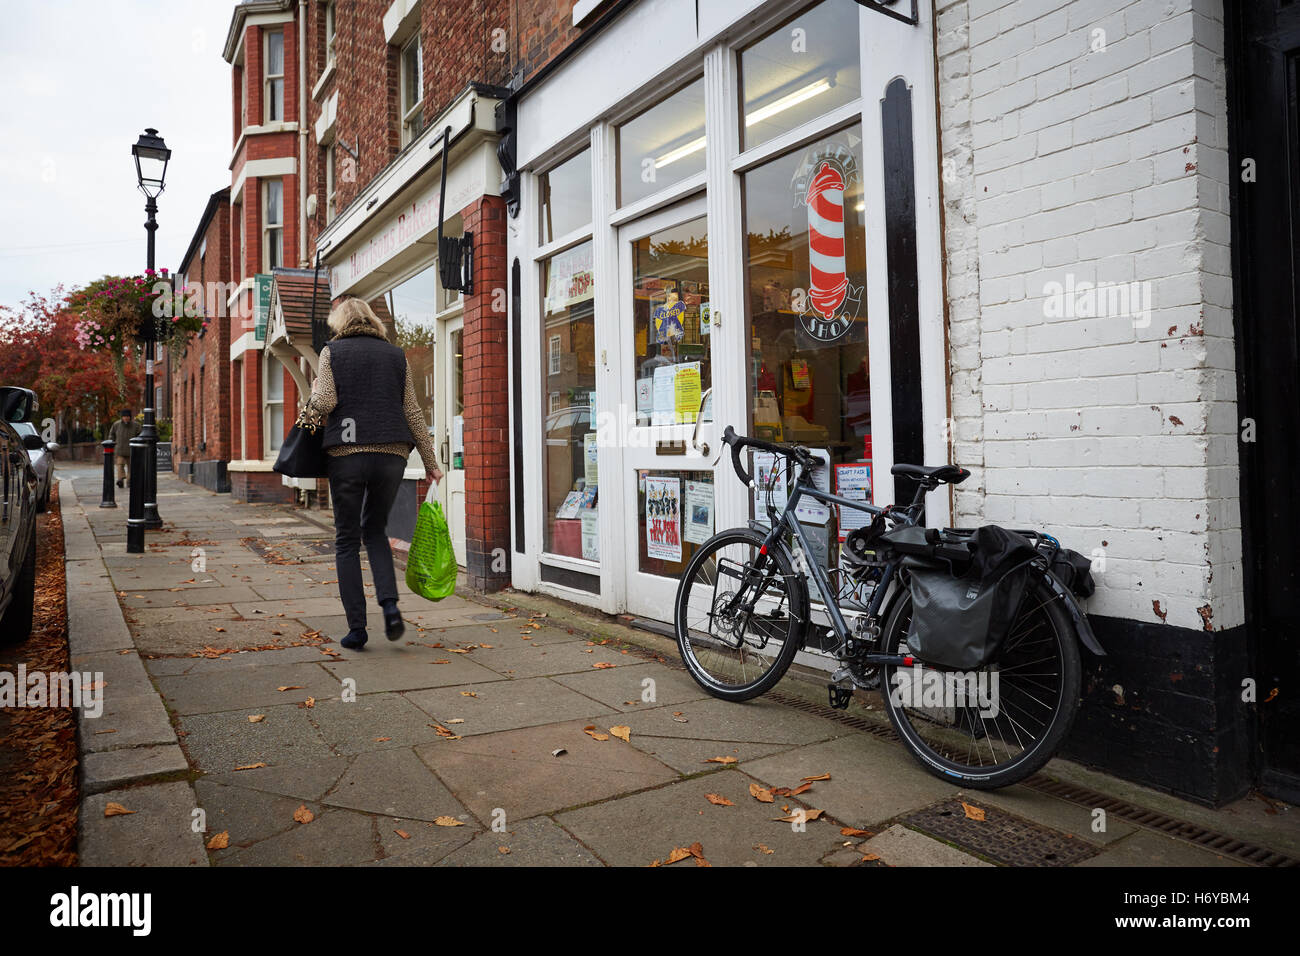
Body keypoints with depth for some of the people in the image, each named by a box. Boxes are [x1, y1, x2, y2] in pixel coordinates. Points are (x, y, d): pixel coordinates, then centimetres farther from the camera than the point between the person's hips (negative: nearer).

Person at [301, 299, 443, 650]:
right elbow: (413, 412, 10)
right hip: (392, 453, 3)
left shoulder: (332, 351, 6)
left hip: (346, 453, -2)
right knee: (375, 531, 19)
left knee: (347, 541, 7)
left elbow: (324, 402, -7)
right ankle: (390, 605, 0)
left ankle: (356, 627, 5)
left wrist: (312, 398, 16)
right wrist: (430, 461, 13)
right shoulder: (396, 354, 13)